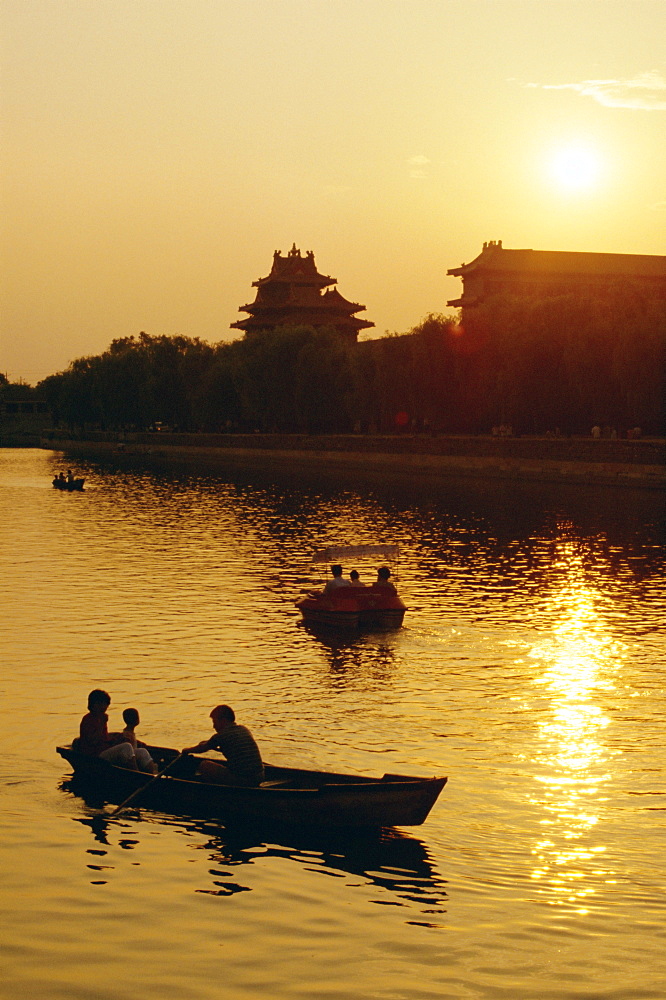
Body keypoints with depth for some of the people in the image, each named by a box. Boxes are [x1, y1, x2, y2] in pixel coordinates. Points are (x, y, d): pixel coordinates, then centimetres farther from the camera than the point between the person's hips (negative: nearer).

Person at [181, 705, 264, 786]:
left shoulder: (222, 735, -6)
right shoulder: (245, 730, 15)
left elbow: (202, 749, 11)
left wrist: (186, 750, 31)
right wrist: (209, 744, 37)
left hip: (241, 781, -8)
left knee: (204, 765, 0)